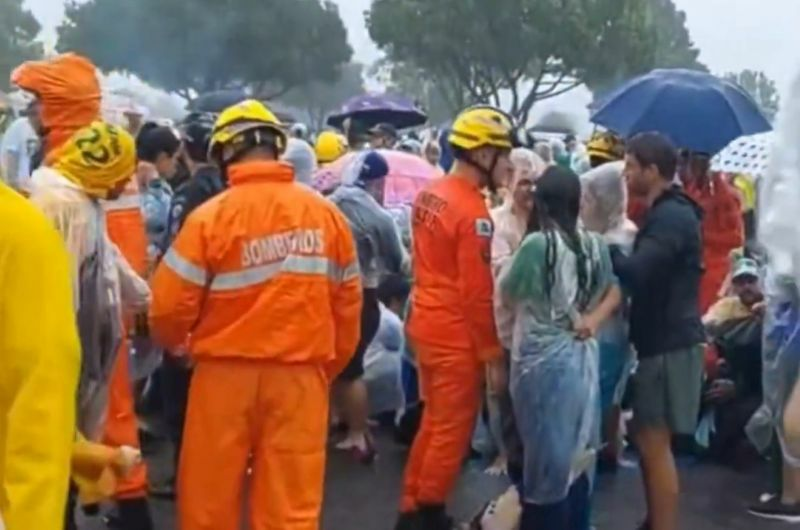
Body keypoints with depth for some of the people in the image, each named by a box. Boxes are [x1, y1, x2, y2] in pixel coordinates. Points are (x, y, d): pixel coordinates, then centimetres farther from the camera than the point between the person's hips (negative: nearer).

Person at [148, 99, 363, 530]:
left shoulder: (211, 216, -10)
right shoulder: (327, 214, -1)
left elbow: (170, 305, -8)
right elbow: (347, 303, 5)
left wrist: (174, 344, 15)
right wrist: (330, 366, 19)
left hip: (227, 374, -2)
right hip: (301, 375, 3)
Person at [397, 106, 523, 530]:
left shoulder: (428, 196, 7)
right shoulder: (473, 212, -20)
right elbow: (477, 294, -20)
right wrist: (493, 355, -13)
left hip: (426, 325, 9)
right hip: (457, 336, -9)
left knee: (433, 423, 19)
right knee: (452, 432, 5)